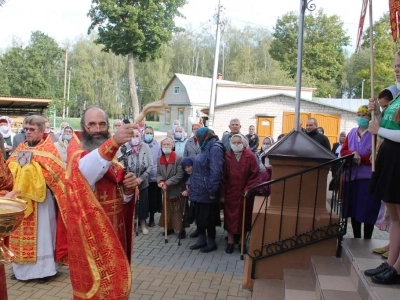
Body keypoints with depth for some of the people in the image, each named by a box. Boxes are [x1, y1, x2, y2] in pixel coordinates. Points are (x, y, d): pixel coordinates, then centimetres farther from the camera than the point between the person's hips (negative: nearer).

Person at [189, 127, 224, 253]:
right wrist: (191, 184, 15)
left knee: (208, 217, 2)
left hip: (207, 191, -9)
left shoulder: (215, 148, -16)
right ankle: (201, 240, 26)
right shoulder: (207, 147, 14)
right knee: (199, 216, 14)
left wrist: (212, 191, -24)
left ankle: (211, 242, 16)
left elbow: (215, 171, -23)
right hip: (200, 190, 9)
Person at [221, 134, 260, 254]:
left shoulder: (250, 156, -7)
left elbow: (255, 175, -6)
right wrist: (222, 194, -4)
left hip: (244, 194, 0)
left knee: (243, 217, 10)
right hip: (230, 193, 1)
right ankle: (230, 241, 20)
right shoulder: (227, 157, -4)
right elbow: (223, 177, -2)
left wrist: (248, 189, -13)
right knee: (230, 217, 7)